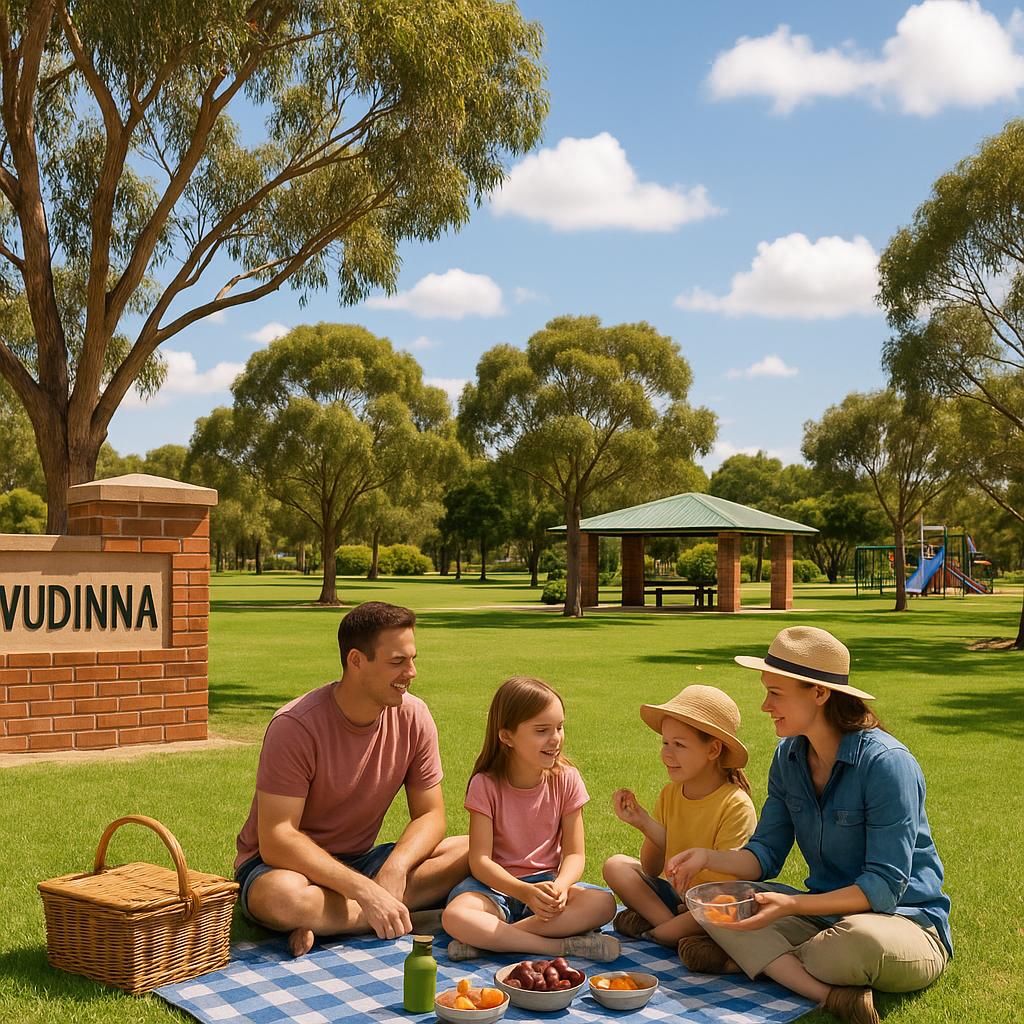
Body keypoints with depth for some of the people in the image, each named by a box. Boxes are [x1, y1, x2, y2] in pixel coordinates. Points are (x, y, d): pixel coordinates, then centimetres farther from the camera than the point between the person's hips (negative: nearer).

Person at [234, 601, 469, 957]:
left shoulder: (413, 717, -8)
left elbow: (430, 815, -3)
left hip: (359, 862, 5)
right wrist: (365, 891, -36)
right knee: (280, 895, -41)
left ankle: (328, 921, -21)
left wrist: (394, 868, -25)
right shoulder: (296, 726, -22)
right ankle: (415, 916, -22)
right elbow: (276, 840, -27)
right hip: (284, 864, -5)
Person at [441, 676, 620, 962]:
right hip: (495, 884, -2)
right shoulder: (486, 785, -9)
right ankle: (562, 945, -30)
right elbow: (480, 859, -15)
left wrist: (560, 886, -27)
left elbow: (574, 854, -3)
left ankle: (491, 938, -27)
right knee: (455, 916, -35)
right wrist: (525, 892, -32)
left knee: (603, 903, -28)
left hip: (547, 881, 3)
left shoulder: (566, 780, -2)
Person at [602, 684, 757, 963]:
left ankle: (653, 932, -20)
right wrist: (644, 824, -16)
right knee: (615, 865, -10)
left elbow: (726, 882, -17)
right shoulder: (669, 795, 1)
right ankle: (681, 933, -22)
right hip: (671, 894, 7)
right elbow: (651, 870, 0)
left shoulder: (736, 805, -16)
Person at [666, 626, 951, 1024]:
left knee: (863, 940, -41)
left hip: (907, 923, -7)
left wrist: (792, 906, -34)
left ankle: (745, 959, -17)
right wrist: (708, 857, -16)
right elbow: (765, 855, 3)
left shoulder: (887, 764, -22)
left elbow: (885, 885, -24)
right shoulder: (789, 757, 1)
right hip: (826, 913, 7)